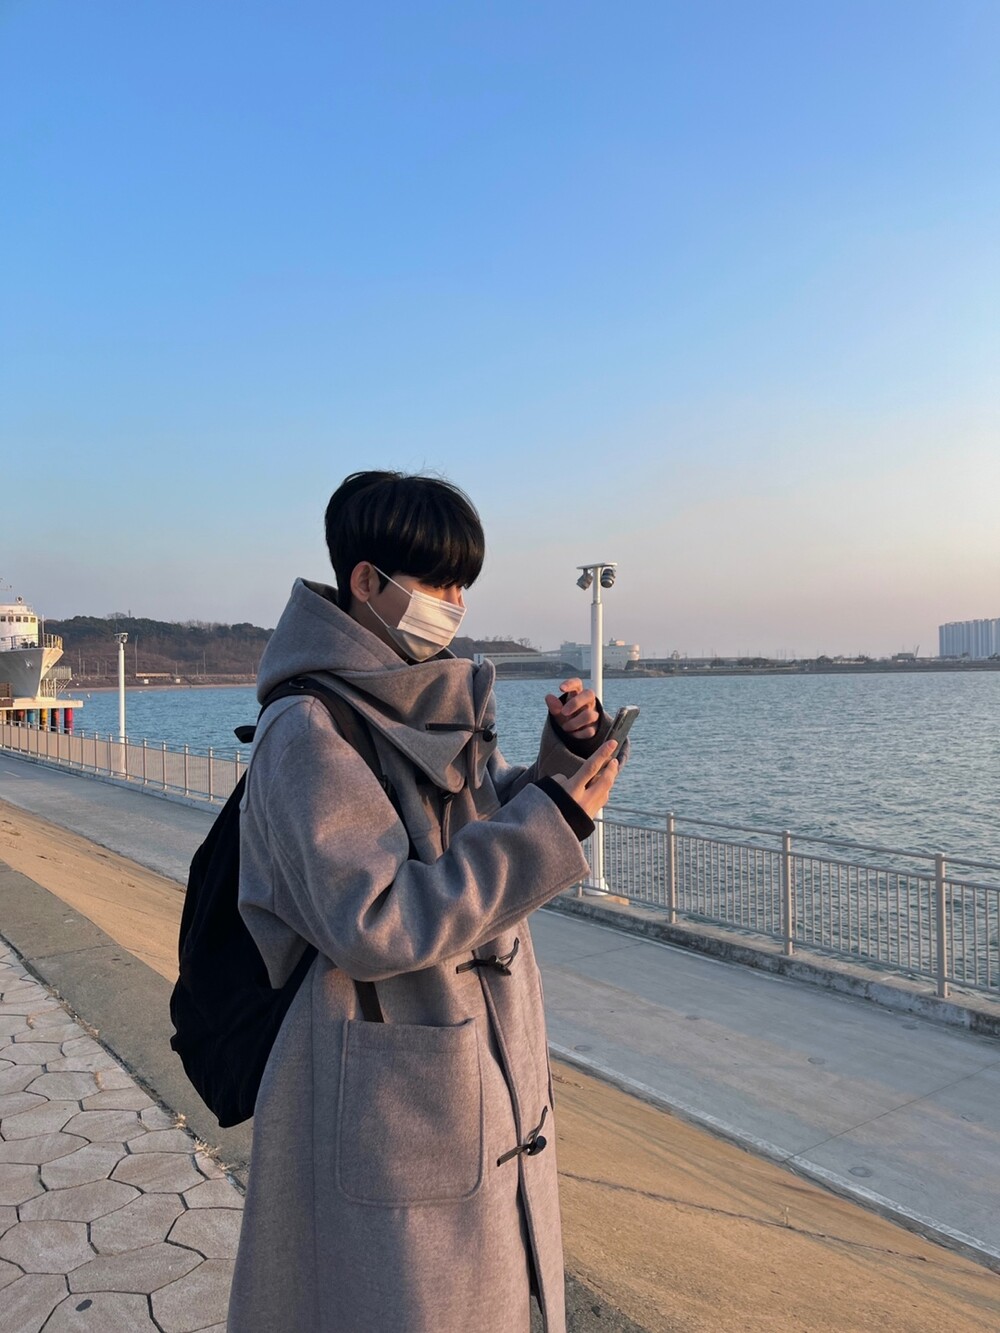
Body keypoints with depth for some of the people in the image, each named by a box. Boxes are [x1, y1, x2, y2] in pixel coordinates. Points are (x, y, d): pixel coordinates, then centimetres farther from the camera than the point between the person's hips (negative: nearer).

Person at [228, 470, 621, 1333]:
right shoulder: (310, 730, -20)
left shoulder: (438, 705, 4)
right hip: (387, 1101, -7)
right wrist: (552, 821, -26)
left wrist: (565, 757, -8)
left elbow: (498, 835, 10)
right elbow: (371, 927, -27)